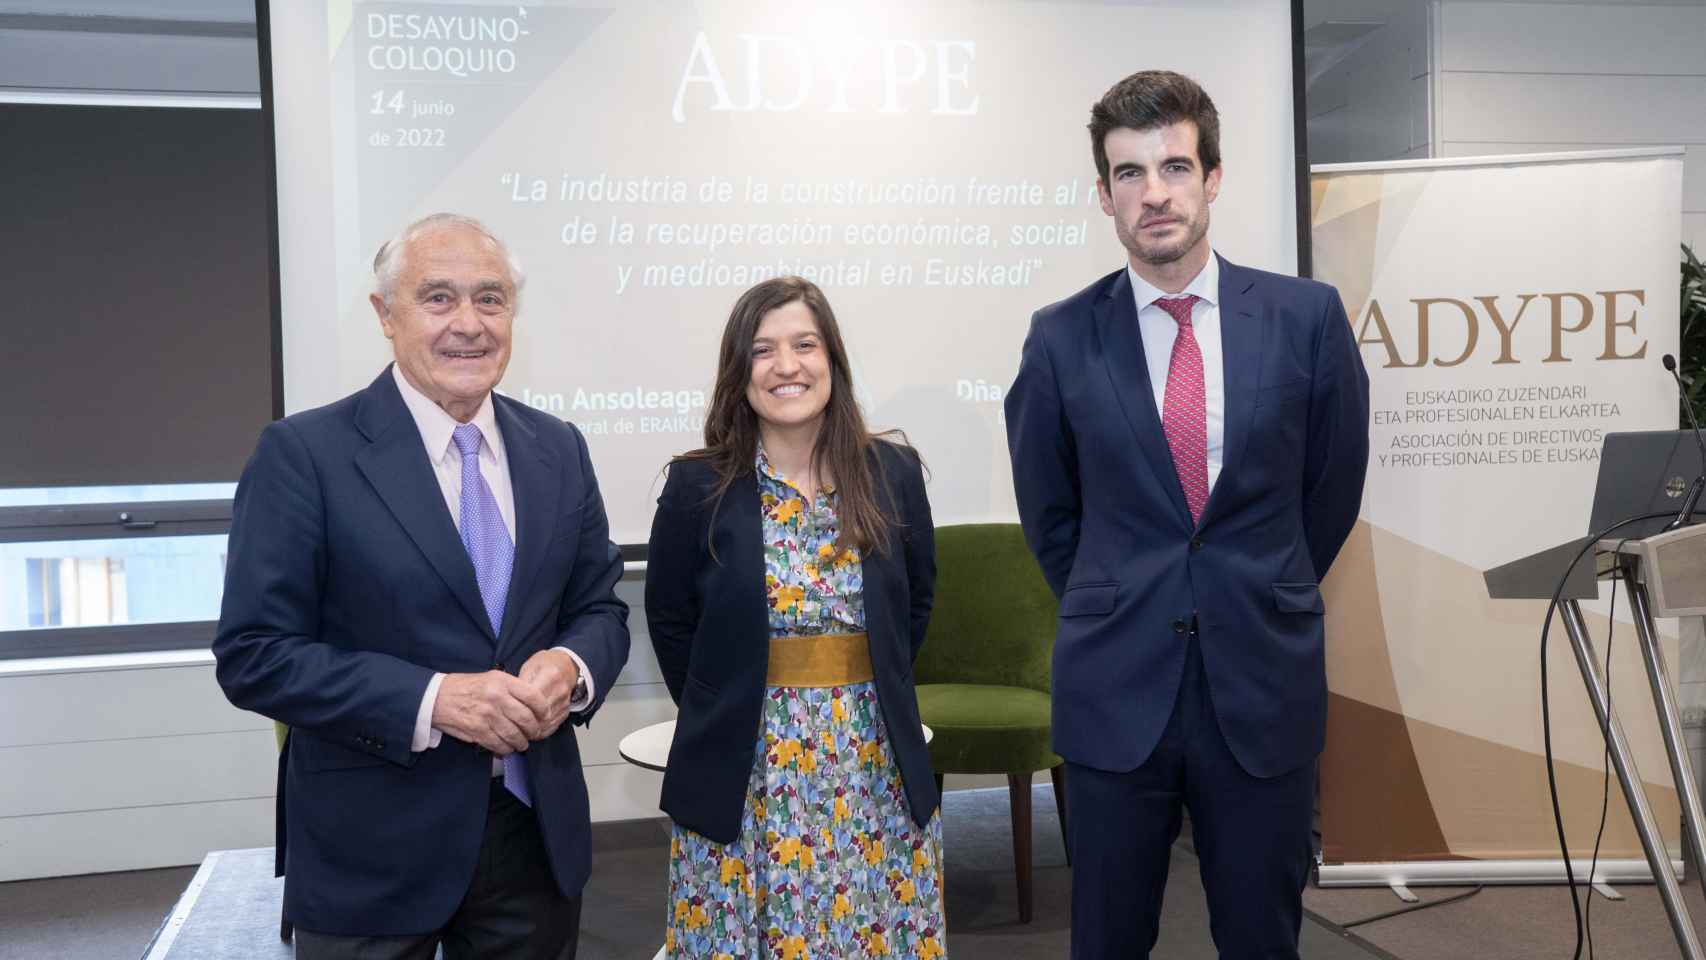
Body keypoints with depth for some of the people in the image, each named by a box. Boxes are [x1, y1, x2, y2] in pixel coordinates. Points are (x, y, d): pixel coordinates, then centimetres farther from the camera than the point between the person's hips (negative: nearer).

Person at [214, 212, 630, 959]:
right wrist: (432, 700, -21)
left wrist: (572, 668, -13)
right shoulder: (303, 453, -9)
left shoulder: (558, 449, 4)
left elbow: (600, 606, 10)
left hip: (538, 831, 4)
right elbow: (254, 654, -11)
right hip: (373, 852, -4)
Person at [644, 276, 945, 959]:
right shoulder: (697, 486, -6)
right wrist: (723, 714, 4)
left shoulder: (893, 473, 0)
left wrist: (868, 698, 8)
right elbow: (670, 621, 4)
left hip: (876, 768, 2)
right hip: (743, 776, -1)